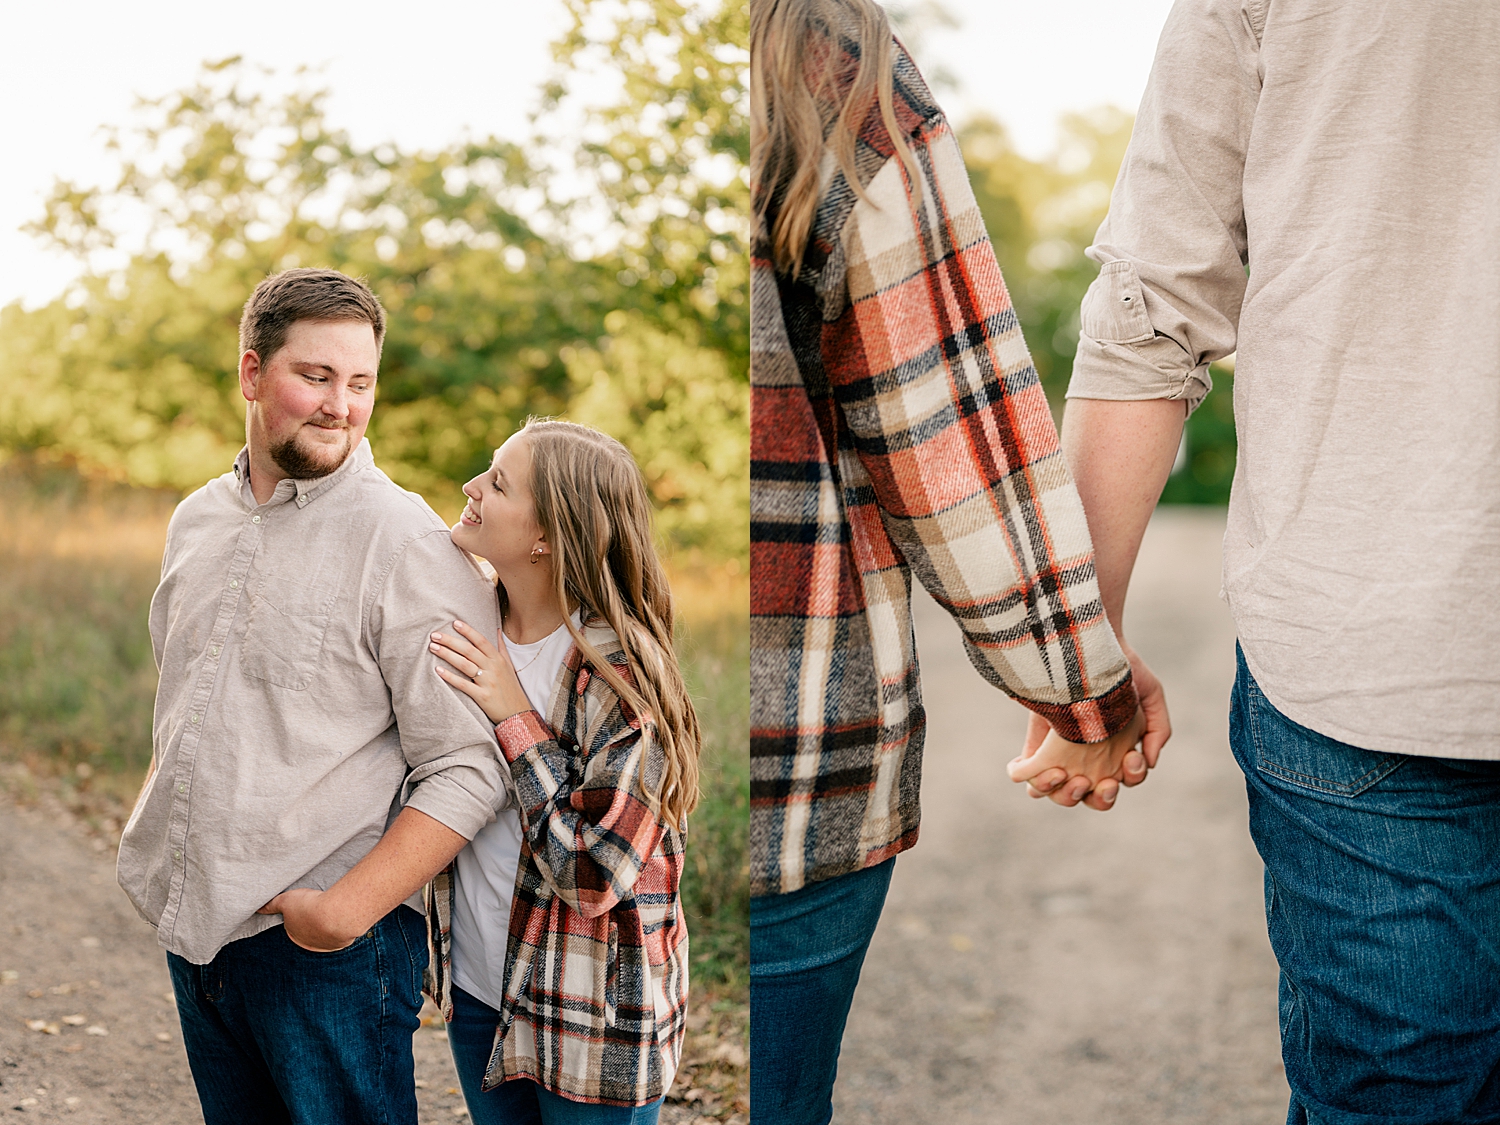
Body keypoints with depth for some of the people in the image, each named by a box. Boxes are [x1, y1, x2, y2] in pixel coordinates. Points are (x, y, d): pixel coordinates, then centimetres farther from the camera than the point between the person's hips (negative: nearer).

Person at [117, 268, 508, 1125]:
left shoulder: (411, 547, -14)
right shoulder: (197, 522, 9)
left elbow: (467, 773, -18)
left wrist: (347, 907, -23)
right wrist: (158, 856, 14)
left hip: (331, 953, -6)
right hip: (194, 927, 6)